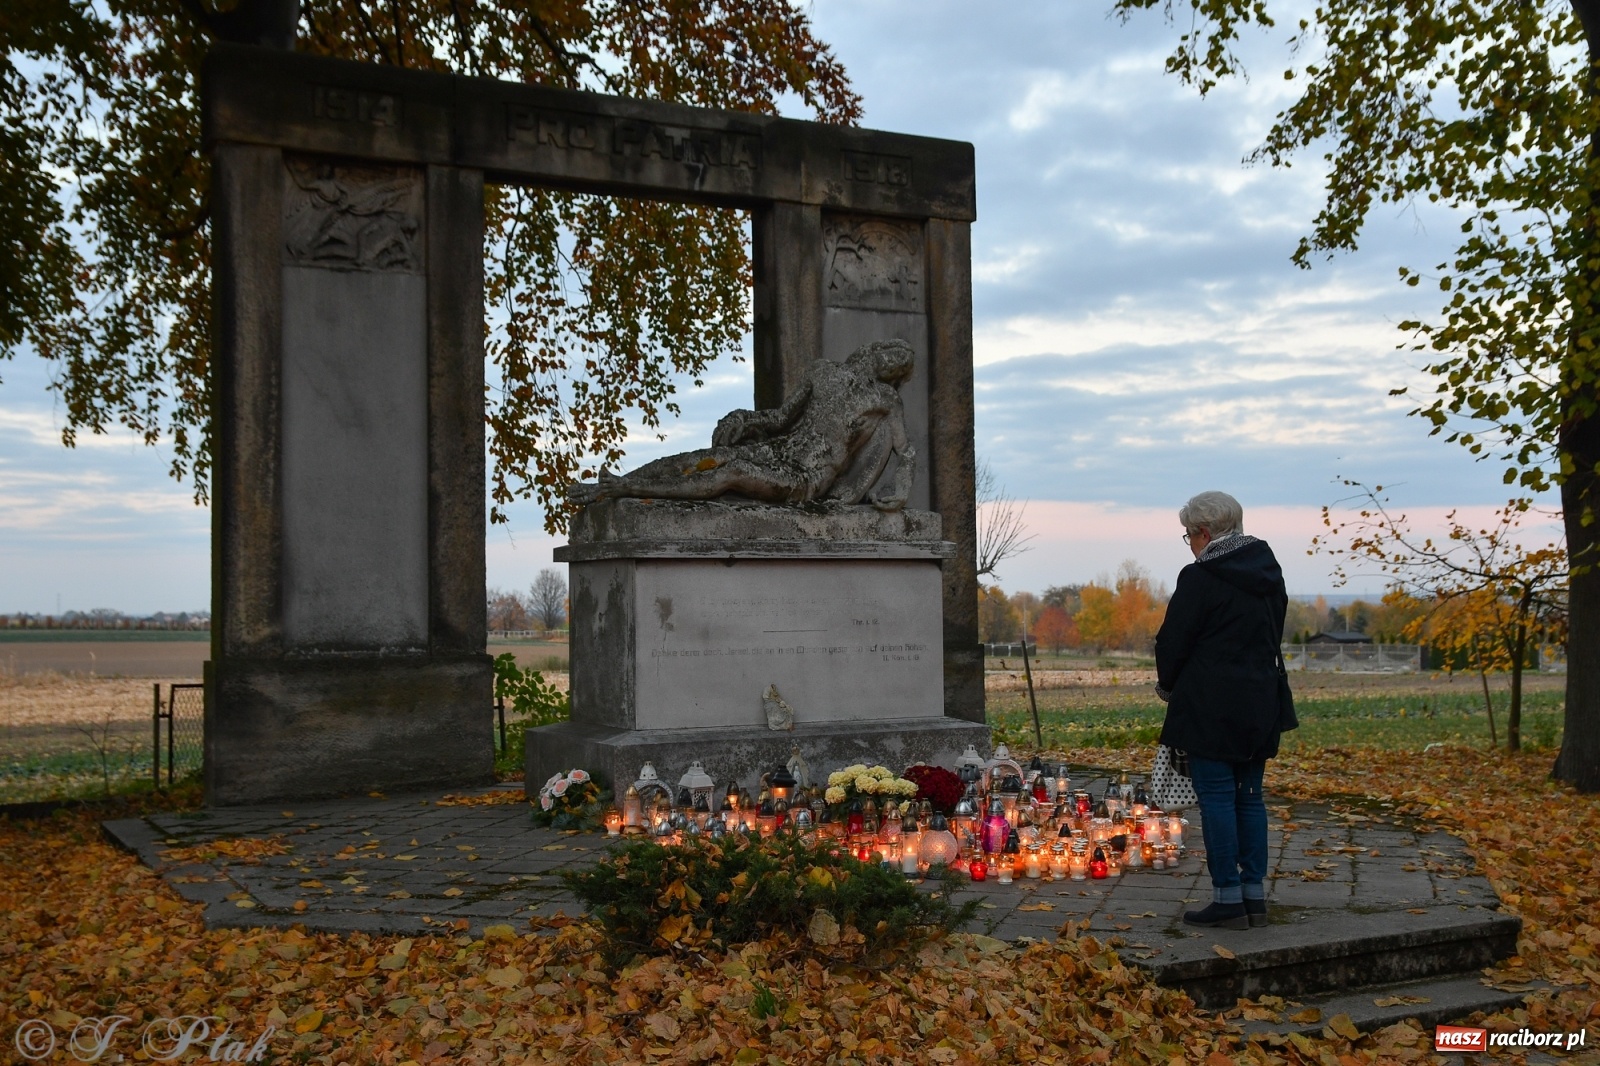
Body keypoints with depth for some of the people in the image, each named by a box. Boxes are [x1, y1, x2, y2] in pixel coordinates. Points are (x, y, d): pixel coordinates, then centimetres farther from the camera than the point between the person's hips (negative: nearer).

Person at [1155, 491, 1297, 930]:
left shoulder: (1199, 578, -13)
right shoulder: (1269, 575, 11)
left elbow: (1173, 641, -8)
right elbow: (1273, 633, 17)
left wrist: (1167, 685, 9)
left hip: (1211, 706, -8)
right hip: (1261, 703, 8)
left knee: (1216, 799, -2)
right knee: (1249, 797, 12)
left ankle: (1228, 899, 0)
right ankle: (1254, 895, 15)